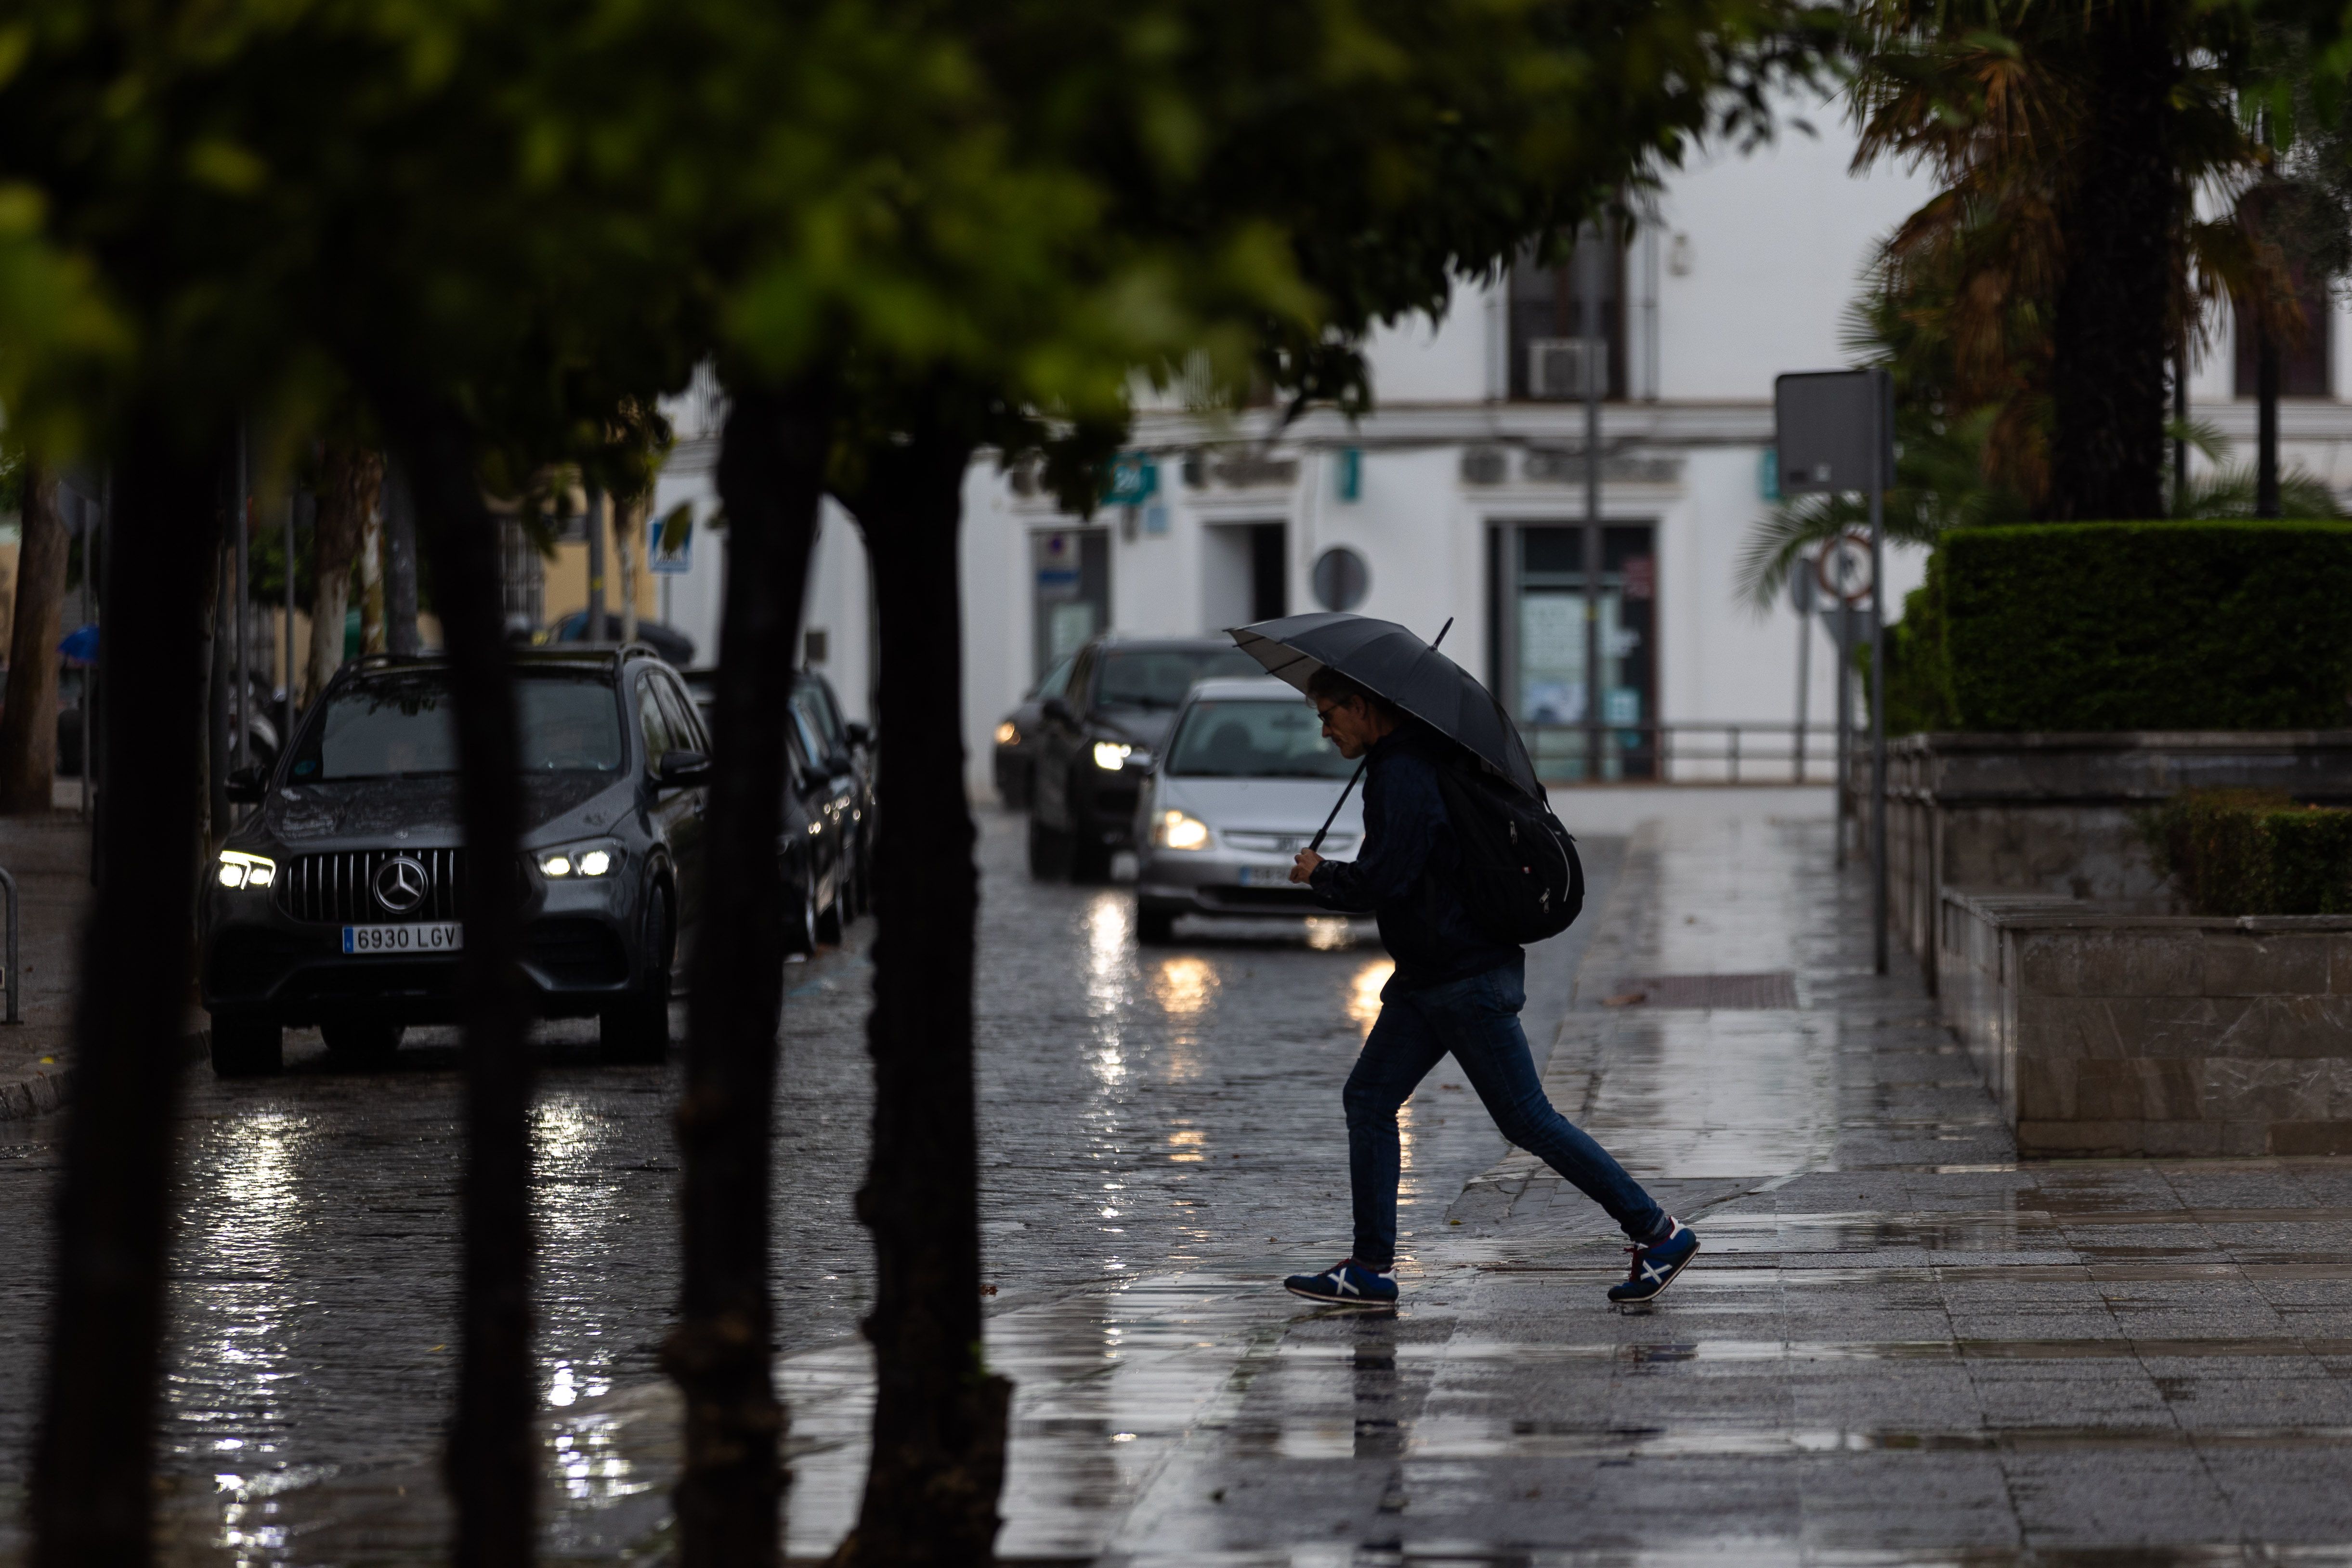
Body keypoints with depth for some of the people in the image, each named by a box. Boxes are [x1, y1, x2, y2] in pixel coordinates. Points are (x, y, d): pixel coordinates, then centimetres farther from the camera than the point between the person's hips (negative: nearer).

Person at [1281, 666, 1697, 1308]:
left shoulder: (1403, 775, -18)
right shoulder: (1410, 763, 14)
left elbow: (1384, 880, -25)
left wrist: (1320, 875, -8)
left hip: (1468, 979, -11)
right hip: (1428, 980, 11)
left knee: (1527, 1118, -6)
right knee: (1368, 1100, 7)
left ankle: (1658, 1231, 0)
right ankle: (1371, 1268, 6)